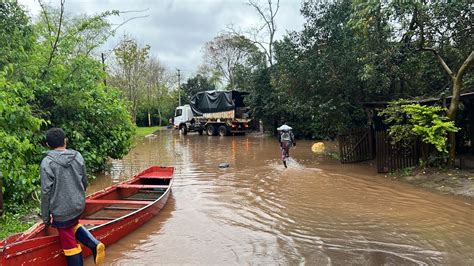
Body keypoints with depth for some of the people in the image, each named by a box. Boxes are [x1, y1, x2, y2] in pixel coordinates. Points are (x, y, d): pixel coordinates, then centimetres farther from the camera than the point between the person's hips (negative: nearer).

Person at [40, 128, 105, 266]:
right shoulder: (78, 156, -3)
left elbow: (46, 192, -14)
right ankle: (95, 244, 11)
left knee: (70, 245, 9)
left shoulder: (47, 163, -15)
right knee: (74, 225, 31)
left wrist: (45, 217, -3)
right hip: (79, 206, 5)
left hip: (61, 211, -5)